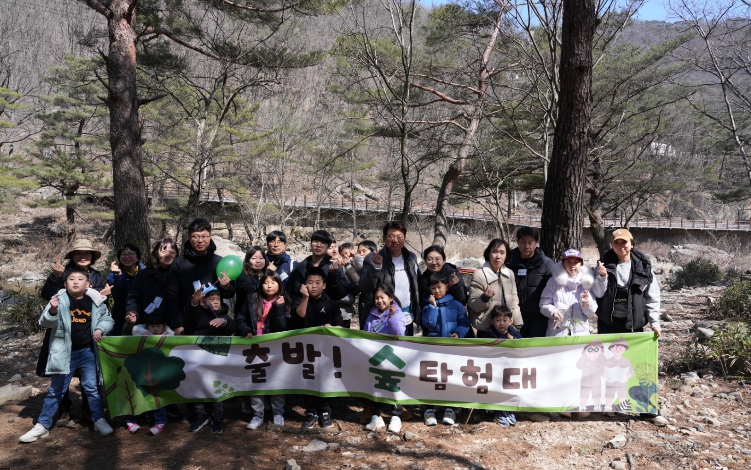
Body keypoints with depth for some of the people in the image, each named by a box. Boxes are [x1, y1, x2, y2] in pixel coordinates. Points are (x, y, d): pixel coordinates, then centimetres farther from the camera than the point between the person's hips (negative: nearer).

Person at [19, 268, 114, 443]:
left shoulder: (96, 301, -3)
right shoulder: (60, 300, -9)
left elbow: (108, 319, 9)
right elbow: (45, 322, -12)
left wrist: (100, 329, -11)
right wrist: (52, 311, -32)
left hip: (88, 351, 1)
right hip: (64, 352, 0)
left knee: (92, 387, 8)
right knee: (55, 390, 10)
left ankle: (99, 420, 20)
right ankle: (42, 425, 21)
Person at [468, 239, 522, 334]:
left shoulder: (510, 273, 4)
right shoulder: (479, 275, -13)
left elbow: (514, 300, 12)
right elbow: (473, 305, -10)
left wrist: (518, 324, 8)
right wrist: (485, 298, -29)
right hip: (486, 329, -5)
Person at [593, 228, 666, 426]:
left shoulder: (643, 266, -3)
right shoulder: (605, 264, -2)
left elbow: (652, 297, 2)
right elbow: (598, 294, -4)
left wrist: (655, 323, -2)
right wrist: (601, 278, -20)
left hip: (633, 323, -1)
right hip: (608, 322, 1)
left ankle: (648, 410, 12)